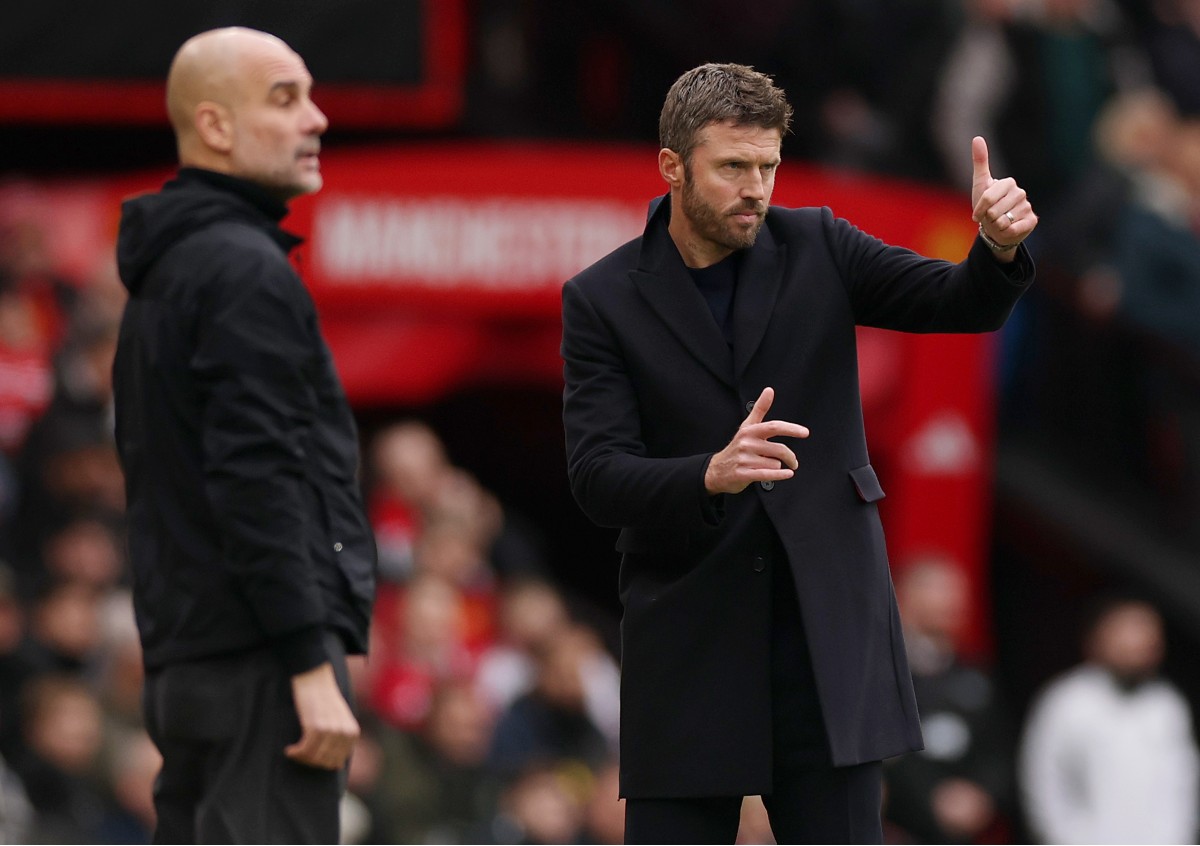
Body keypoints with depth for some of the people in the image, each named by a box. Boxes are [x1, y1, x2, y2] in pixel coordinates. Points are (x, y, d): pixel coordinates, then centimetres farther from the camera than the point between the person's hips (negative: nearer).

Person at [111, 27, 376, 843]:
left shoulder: (167, 274, 20)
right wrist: (313, 668, -22)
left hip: (186, 654, 10)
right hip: (261, 655, -10)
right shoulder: (245, 270, -11)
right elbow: (256, 481, -20)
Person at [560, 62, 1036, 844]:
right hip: (690, 646, -1)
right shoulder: (603, 301, -3)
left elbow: (965, 305, -5)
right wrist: (712, 474, -31)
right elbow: (598, 479, -11)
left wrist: (999, 247, -28)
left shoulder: (816, 249, 4)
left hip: (829, 631, 2)